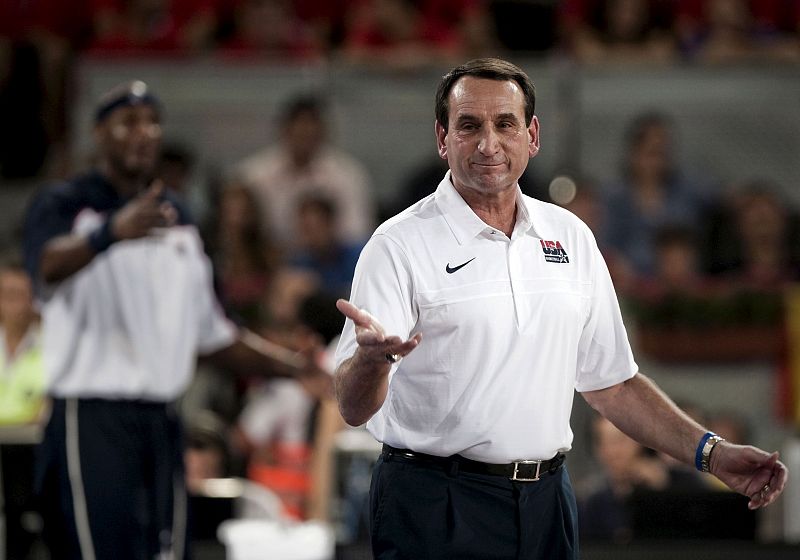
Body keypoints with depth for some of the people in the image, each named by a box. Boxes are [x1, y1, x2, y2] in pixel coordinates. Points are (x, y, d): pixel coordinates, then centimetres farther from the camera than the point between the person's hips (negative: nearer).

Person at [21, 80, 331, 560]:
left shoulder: (177, 218, 19)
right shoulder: (63, 205, -2)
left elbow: (212, 335, 25)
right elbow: (49, 267, -27)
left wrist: (296, 368, 15)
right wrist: (111, 233, -46)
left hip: (161, 424, 7)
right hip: (91, 417, -6)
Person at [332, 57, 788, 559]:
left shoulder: (572, 239, 10)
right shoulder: (398, 247, -7)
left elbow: (611, 382, 17)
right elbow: (354, 408, -15)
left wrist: (711, 452, 8)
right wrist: (373, 357, -37)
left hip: (545, 500, 5)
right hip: (435, 509, -5)